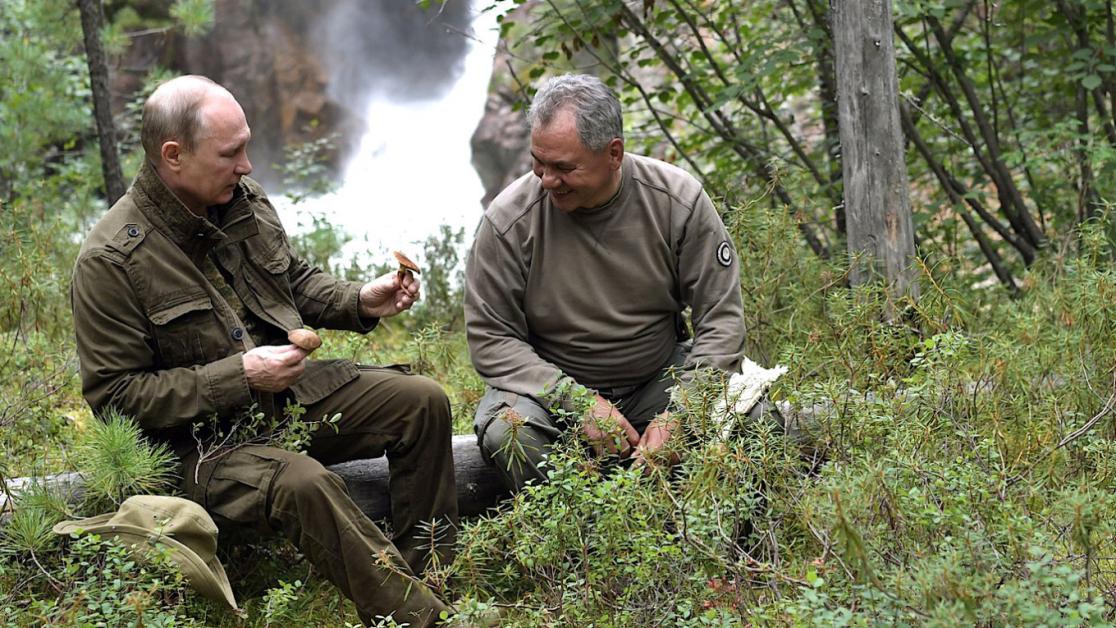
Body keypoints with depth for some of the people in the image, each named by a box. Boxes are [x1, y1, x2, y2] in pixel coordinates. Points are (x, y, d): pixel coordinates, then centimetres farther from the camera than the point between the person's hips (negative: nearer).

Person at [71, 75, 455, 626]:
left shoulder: (244, 199, 4)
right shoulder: (109, 262, -18)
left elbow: (298, 281, 22)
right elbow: (113, 395, -17)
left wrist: (361, 302, 1)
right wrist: (239, 376, -22)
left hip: (296, 391, 8)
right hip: (204, 435, -7)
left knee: (423, 402, -5)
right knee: (301, 482, -35)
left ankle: (428, 573, 2)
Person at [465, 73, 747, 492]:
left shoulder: (678, 201, -11)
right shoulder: (508, 221, -15)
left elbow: (721, 320, -7)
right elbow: (490, 338, -10)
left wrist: (678, 416, -21)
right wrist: (577, 403, -23)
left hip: (658, 379, 1)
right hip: (551, 387, -1)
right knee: (506, 432, -34)